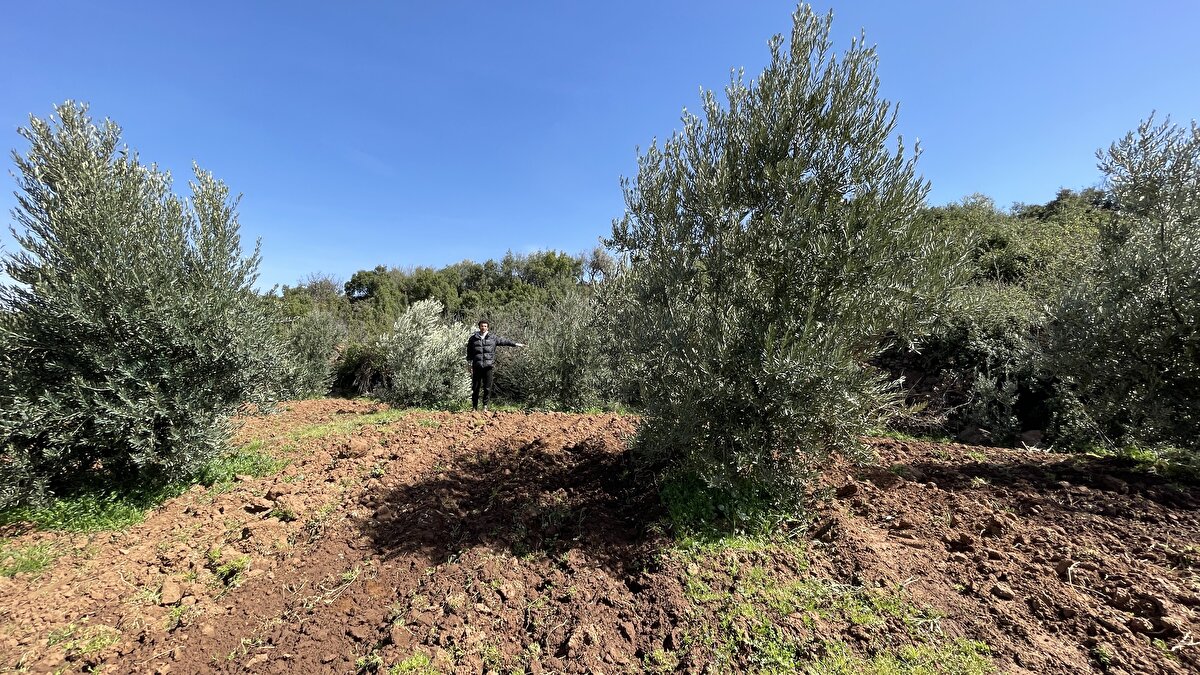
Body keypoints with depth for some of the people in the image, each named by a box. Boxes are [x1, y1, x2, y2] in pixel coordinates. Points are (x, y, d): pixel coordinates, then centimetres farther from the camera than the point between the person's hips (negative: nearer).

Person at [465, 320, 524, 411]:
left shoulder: (493, 337, 8)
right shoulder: (473, 338, 9)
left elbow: (504, 341, 11)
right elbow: (469, 352, 12)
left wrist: (515, 344, 6)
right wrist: (470, 364, 7)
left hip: (488, 366, 0)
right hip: (477, 366, 0)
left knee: (487, 387, 0)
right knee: (475, 387, 5)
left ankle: (485, 406, 12)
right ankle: (474, 406, 16)